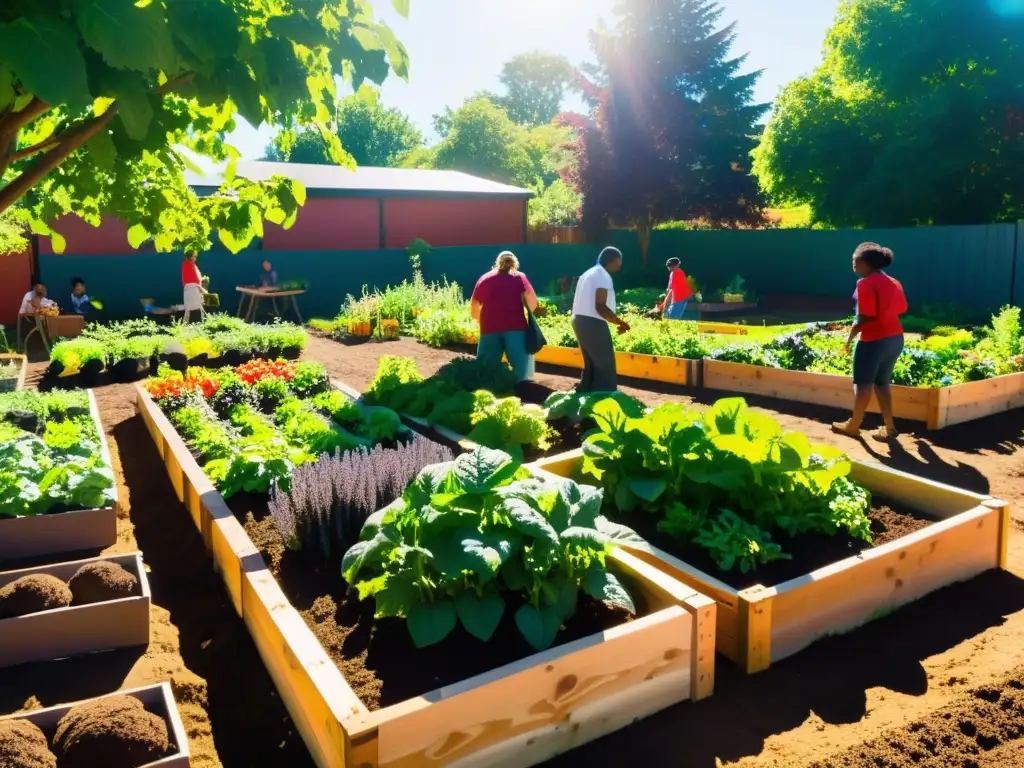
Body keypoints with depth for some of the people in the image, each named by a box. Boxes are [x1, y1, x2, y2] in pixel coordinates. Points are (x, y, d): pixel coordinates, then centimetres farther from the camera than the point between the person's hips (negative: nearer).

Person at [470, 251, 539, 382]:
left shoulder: (484, 278, 20)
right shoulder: (519, 277, 13)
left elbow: (473, 308, 20)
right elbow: (531, 298, -3)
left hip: (489, 328, 3)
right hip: (515, 327, -3)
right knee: (522, 366, 0)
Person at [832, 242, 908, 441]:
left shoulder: (866, 283, -14)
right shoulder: (893, 283, 11)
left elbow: (865, 317, -18)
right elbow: (901, 309, 11)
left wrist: (850, 336, -7)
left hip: (874, 340, -8)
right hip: (895, 338, 8)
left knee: (863, 384, 6)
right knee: (882, 383, 16)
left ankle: (853, 425, 18)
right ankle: (889, 427, 16)